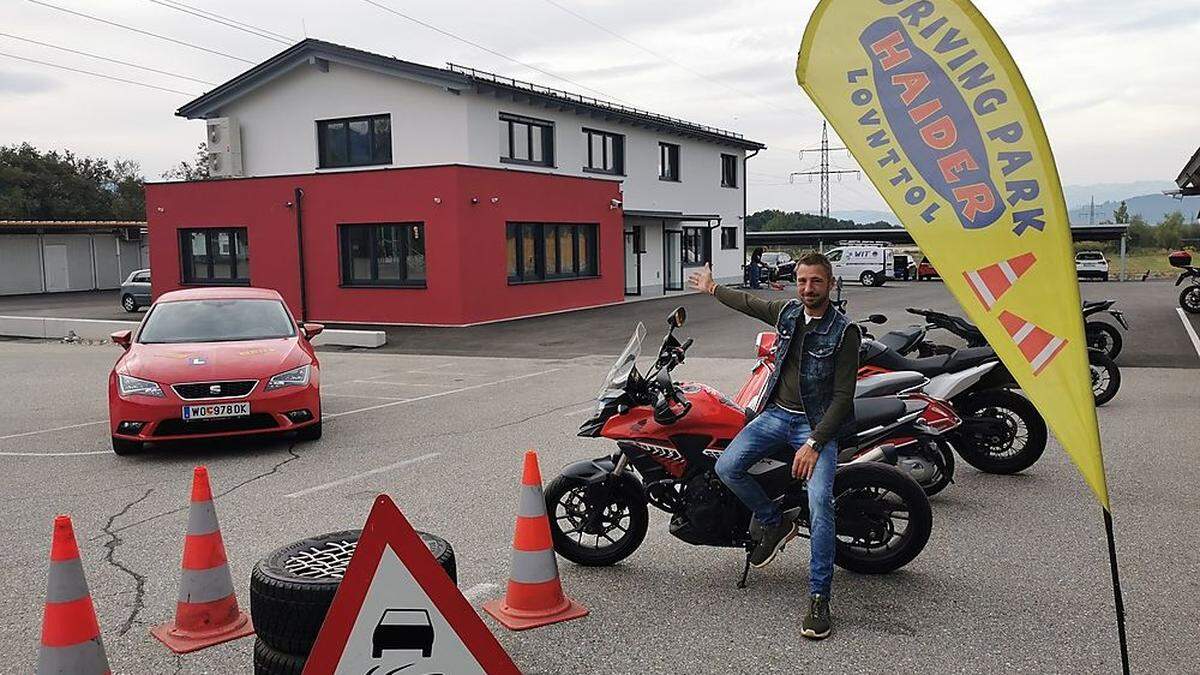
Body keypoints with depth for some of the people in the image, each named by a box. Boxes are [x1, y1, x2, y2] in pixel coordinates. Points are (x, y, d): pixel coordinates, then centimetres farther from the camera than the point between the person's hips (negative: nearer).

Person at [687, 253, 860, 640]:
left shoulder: (845, 331, -12)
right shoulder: (787, 312, 4)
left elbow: (843, 396, -14)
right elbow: (749, 303, 26)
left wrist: (814, 443, -21)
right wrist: (712, 289, 37)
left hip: (818, 424, -5)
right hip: (777, 413, 6)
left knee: (819, 502, -23)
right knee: (727, 468, -12)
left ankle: (819, 599, -15)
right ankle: (775, 525, 11)